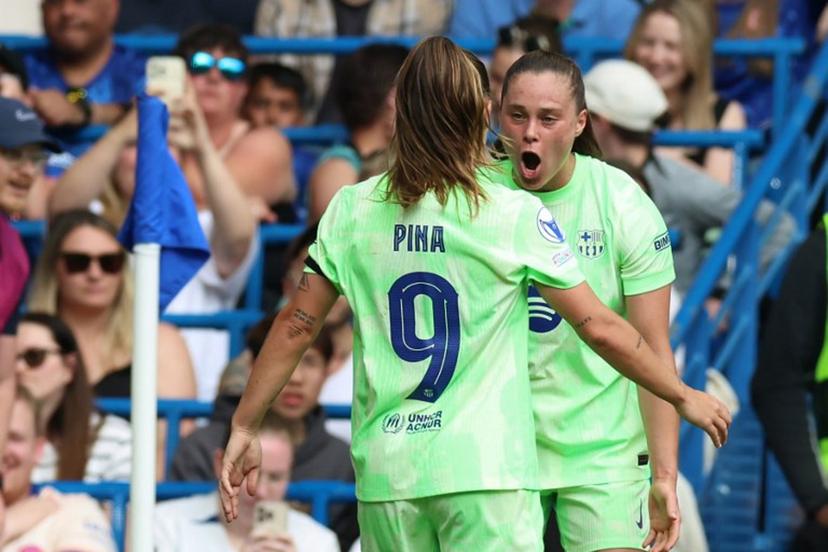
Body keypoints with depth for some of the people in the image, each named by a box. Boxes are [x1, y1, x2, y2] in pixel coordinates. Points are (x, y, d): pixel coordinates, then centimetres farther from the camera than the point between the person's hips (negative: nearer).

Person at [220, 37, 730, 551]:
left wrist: (244, 429, 16)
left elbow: (296, 326, 6)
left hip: (385, 470, 3)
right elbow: (599, 327, 0)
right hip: (485, 469, -3)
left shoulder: (351, 209, 3)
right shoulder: (518, 216, -4)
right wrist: (685, 396, 13)